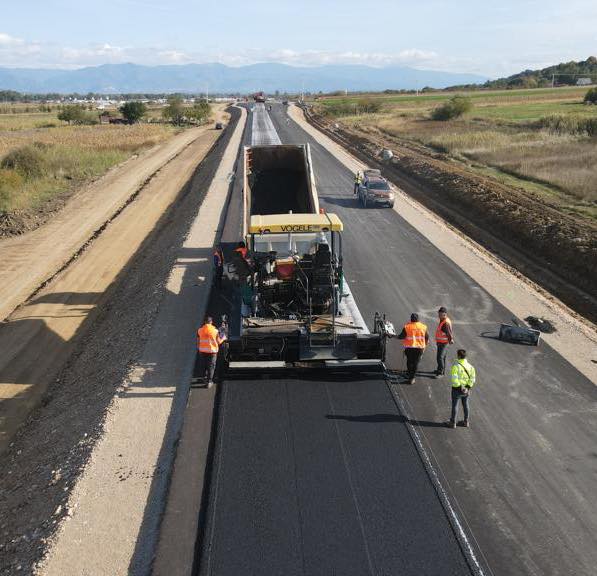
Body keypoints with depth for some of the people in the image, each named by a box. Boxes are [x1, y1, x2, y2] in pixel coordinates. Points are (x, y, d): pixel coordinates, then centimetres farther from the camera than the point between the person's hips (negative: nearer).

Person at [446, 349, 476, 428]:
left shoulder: (456, 366, -18)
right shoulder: (470, 366, -2)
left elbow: (454, 379, -24)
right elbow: (473, 378, -4)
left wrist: (460, 386, -16)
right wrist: (468, 387, -4)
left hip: (457, 389, -5)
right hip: (466, 389, 5)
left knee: (454, 405, 8)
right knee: (465, 404, 19)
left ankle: (453, 422, 17)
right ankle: (466, 422, 30)